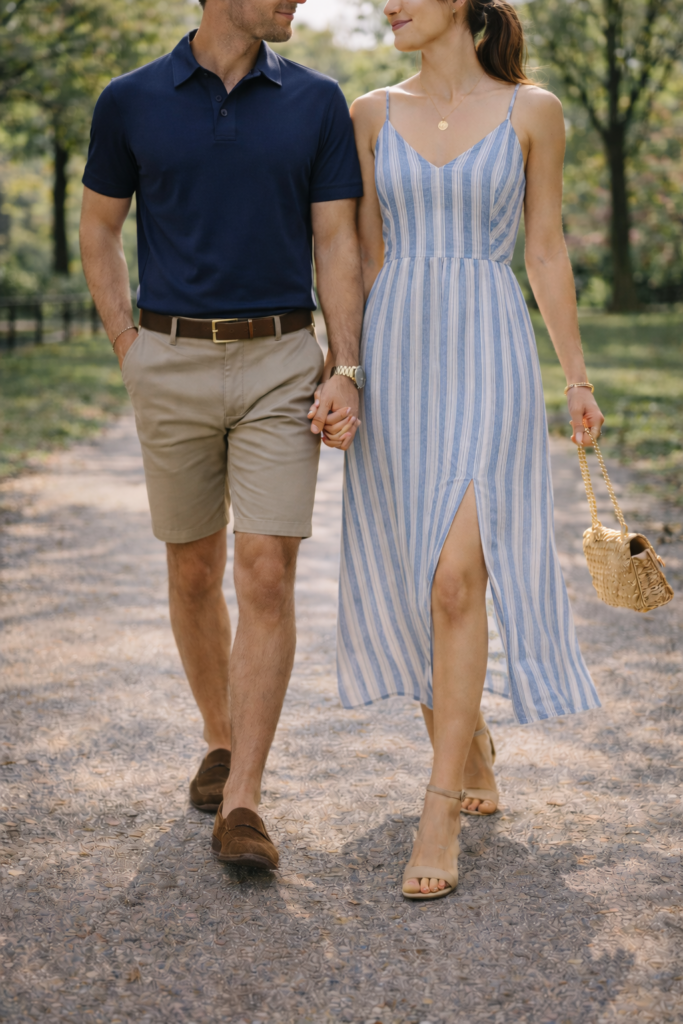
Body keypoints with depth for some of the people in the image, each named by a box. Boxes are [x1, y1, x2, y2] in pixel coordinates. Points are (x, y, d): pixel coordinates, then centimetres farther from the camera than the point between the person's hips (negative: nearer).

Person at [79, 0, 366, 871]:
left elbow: (337, 245, 2)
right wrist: (128, 352, 3)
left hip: (281, 361, 0)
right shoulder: (131, 102, 2)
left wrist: (345, 371, -8)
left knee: (267, 578, -9)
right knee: (194, 574, 11)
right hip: (172, 366, 1)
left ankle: (240, 806, -6)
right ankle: (220, 741, 33)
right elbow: (98, 234, 12)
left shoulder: (316, 103, 3)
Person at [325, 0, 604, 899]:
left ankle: (441, 812, -7)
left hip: (487, 360, -3)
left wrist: (578, 375, 4)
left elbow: (547, 251, 5)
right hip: (396, 360, 4)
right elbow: (364, 255, 9)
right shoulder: (374, 115, 8)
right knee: (414, 578, 8)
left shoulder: (532, 112, 2)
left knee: (455, 580, -15)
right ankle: (472, 745, 31)